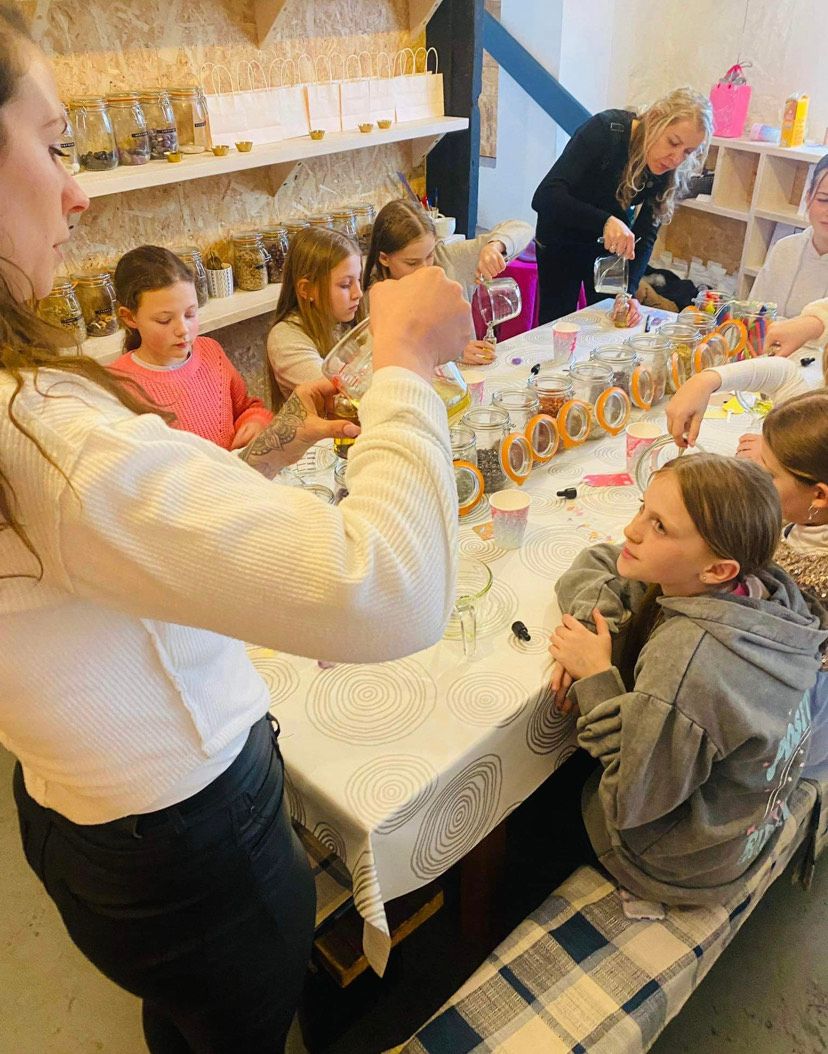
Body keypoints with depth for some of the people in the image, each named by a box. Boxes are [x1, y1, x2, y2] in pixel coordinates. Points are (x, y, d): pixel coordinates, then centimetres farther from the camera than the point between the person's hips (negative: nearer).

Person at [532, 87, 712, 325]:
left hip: (612, 242, 4)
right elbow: (545, 197, -38)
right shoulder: (604, 131, -30)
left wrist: (629, 291, -29)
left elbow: (646, 234, -14)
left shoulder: (672, 171, -16)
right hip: (562, 238, -4)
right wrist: (605, 222, -50)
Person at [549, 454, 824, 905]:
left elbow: (631, 802, -29)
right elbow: (597, 563, -3)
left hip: (686, 866, -6)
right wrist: (595, 625, -21)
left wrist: (597, 677, -29)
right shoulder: (759, 585, -17)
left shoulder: (688, 659, -43)